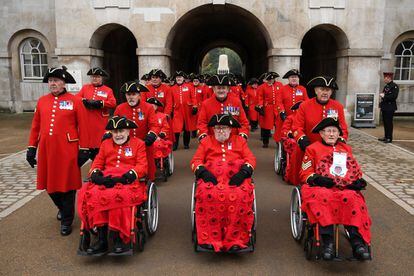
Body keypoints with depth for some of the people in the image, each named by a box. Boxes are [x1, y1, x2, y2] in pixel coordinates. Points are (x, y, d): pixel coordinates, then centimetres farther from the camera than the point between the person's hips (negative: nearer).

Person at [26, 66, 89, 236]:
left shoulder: (75, 101, -4)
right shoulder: (42, 101, 9)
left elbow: (82, 127, -5)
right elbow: (36, 126, 13)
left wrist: (83, 150, -8)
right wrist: (31, 148, 10)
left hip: (67, 150, -4)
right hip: (46, 150, 5)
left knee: (67, 184, 4)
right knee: (50, 183, 14)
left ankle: (66, 220, 19)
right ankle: (62, 208, 41)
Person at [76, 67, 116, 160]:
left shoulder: (108, 90, 7)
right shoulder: (85, 87, 15)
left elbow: (113, 103, -6)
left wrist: (100, 103, -15)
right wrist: (85, 101, -12)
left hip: (100, 123, -2)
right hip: (86, 123, 2)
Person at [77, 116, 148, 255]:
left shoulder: (138, 144, 13)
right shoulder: (106, 144, 27)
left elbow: (142, 166, 1)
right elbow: (97, 163, 19)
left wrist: (123, 178, -15)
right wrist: (96, 175, -6)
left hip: (129, 182, -4)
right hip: (106, 181, 4)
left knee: (118, 196, -38)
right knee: (91, 194, -29)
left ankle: (120, 238, -24)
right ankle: (101, 240, -25)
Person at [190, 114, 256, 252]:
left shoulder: (240, 140, 25)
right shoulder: (206, 141, 25)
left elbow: (251, 159, 13)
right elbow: (196, 160, 14)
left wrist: (244, 172, -9)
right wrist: (203, 172, -8)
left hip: (236, 178, 0)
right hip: (211, 177, 0)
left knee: (241, 196, -34)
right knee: (208, 195, -35)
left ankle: (235, 240, -26)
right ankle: (210, 239, -30)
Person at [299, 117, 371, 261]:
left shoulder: (346, 149, 26)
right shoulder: (313, 149, 15)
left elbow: (356, 170, 26)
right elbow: (305, 173, 8)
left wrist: (359, 181, 3)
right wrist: (316, 178, -13)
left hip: (346, 188, 3)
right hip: (321, 188, -3)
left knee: (353, 199, -32)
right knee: (322, 197, -38)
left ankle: (358, 241, -33)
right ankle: (327, 241, -38)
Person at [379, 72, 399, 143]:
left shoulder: (394, 86, -10)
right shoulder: (386, 86, 16)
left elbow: (394, 96, -20)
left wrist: (384, 96, -18)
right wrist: (382, 95, 3)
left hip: (390, 108, -8)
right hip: (384, 107, 8)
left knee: (389, 123, -5)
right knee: (385, 122, 12)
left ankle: (389, 138, 1)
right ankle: (386, 137, 21)